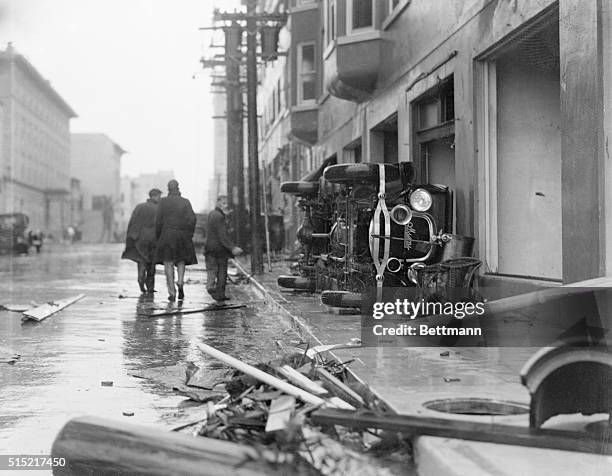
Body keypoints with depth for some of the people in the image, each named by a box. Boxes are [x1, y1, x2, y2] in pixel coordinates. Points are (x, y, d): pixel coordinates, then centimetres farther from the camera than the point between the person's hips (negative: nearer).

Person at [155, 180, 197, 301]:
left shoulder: (163, 201, 0)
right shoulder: (185, 202, 3)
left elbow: (159, 220, -3)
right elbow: (192, 219, -4)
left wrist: (158, 237, 6)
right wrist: (189, 235, 4)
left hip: (167, 235, -1)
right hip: (182, 236, 1)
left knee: (168, 264, 2)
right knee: (181, 261, 17)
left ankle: (172, 292, -4)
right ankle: (180, 282, -9)